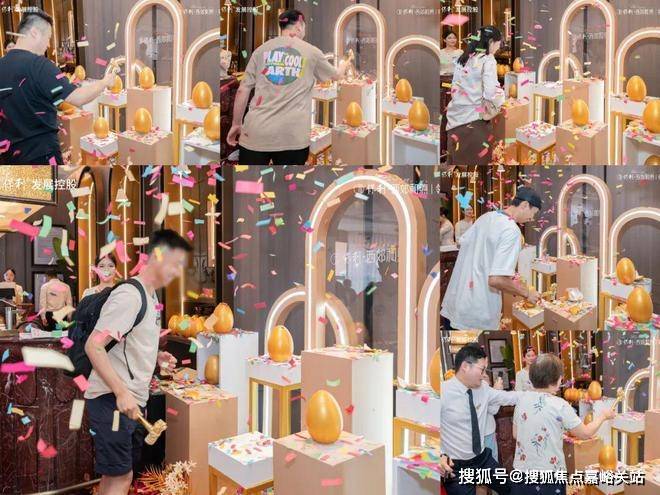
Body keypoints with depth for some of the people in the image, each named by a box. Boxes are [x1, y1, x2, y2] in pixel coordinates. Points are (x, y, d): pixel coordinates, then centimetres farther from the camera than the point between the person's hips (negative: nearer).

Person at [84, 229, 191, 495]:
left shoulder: (151, 295, 13)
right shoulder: (129, 295, -17)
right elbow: (93, 346, -22)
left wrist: (157, 356, 8)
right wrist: (121, 392, -26)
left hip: (132, 400, 9)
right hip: (112, 400, -9)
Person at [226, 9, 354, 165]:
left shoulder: (262, 49, 9)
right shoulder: (312, 52, 7)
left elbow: (242, 91, 6)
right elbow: (336, 75, 26)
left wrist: (236, 124, 16)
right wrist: (344, 65, 49)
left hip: (255, 132, 1)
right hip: (293, 136, -1)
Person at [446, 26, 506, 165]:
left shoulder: (463, 58, 12)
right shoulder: (487, 60, -9)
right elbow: (490, 94, -18)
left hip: (456, 118, 7)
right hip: (474, 119, -7)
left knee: (458, 160, 15)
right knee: (478, 160, 3)